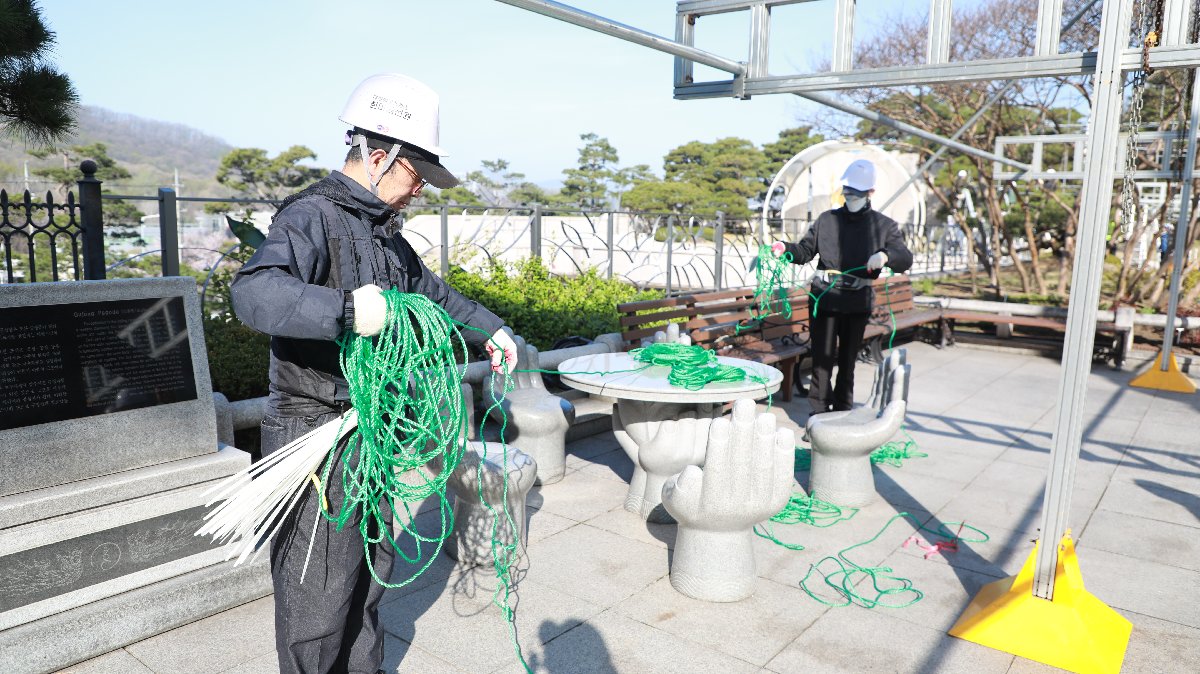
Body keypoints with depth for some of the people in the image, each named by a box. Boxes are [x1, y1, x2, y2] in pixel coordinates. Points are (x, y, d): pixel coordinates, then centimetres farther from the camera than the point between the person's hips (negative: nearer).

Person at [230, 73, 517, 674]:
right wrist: (344, 310, -48)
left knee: (370, 569, 22)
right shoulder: (313, 216, -17)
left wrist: (491, 330, 26)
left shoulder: (382, 230, 13)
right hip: (315, 436, -9)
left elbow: (431, 291, 28)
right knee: (318, 592, 3)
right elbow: (254, 293, -35)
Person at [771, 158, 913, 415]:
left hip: (858, 302, 0)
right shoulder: (827, 219, 10)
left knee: (847, 359, 10)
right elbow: (805, 251, 11)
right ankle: (819, 411, 6)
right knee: (822, 357, -1)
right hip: (824, 298, 0)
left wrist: (886, 256, -27)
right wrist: (785, 249, -10)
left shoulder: (884, 226, 5)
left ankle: (843, 410, 22)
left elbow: (905, 260, -6)